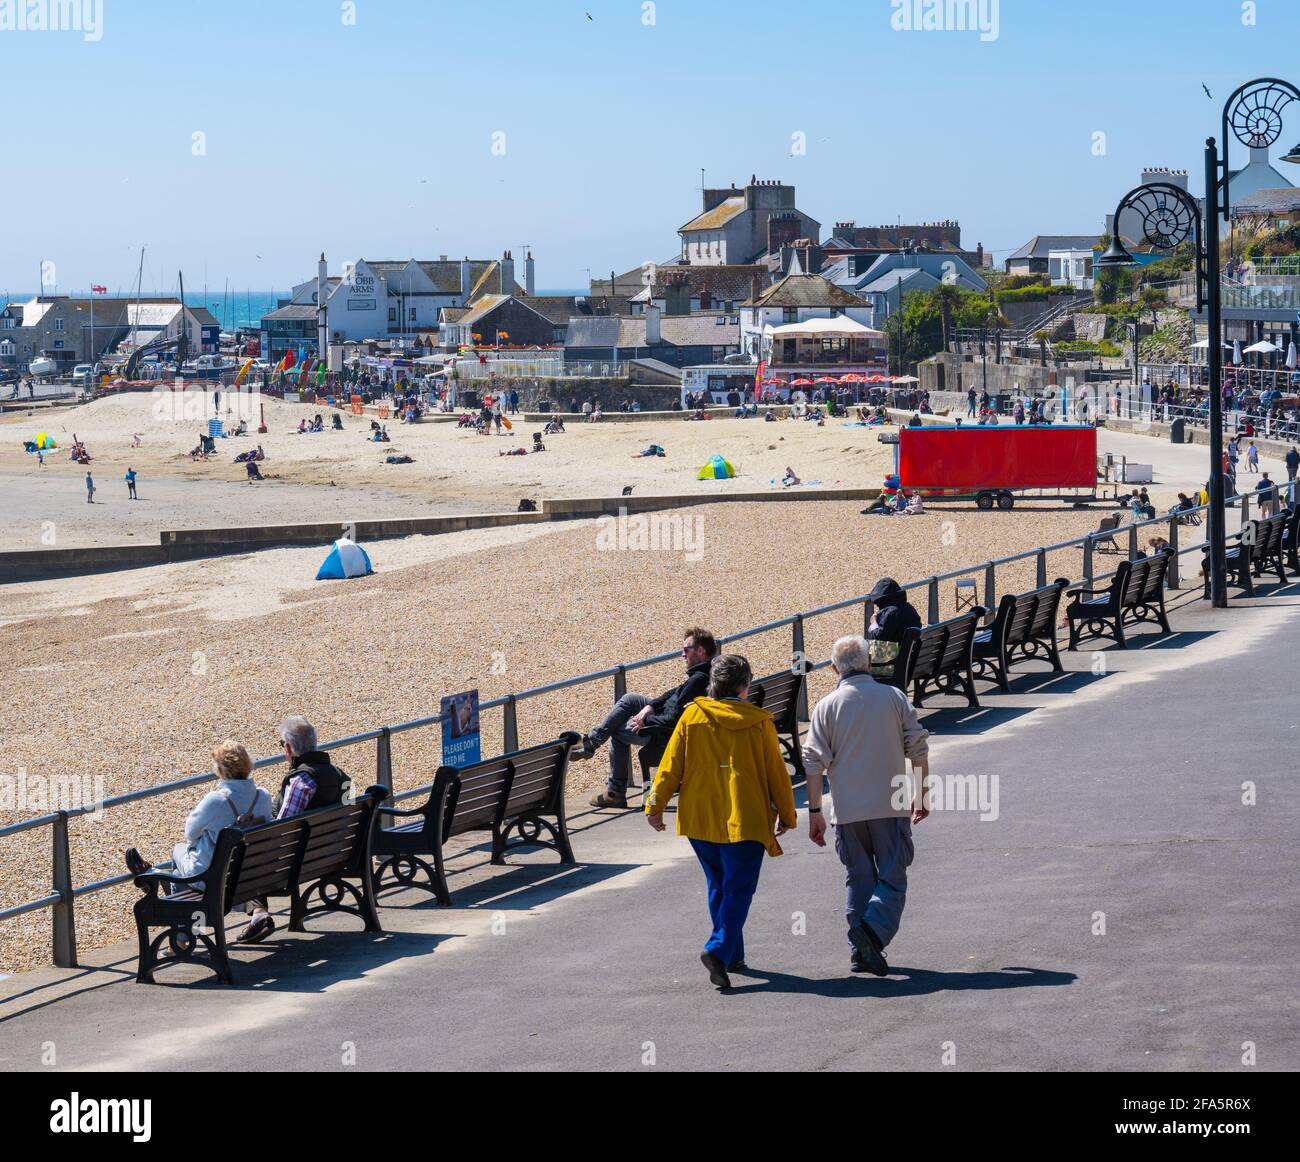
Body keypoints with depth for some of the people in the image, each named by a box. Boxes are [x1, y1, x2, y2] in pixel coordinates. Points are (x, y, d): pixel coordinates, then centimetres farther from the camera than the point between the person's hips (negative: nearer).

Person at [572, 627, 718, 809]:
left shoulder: (699, 680, -32)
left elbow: (674, 720, -30)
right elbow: (677, 692, 11)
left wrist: (646, 721, -15)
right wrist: (651, 705, 0)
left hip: (667, 736, -10)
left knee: (619, 729, 8)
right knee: (629, 699, 17)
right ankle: (593, 739, 21)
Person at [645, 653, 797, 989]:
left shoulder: (692, 716, 0)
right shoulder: (758, 722, -4)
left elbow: (671, 765, 0)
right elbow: (776, 772, 2)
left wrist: (656, 804, 9)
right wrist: (787, 814, 13)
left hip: (700, 820, 3)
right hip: (745, 819, -3)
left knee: (719, 887, 18)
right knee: (738, 889, -1)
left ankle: (733, 956, 23)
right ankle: (719, 949, -21)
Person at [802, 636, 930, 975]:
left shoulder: (827, 706, -1)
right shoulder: (895, 697, 1)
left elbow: (814, 761, -4)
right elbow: (918, 749, 2)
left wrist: (814, 811, 0)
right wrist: (922, 794, 14)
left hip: (847, 808, 1)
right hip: (891, 806, -1)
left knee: (858, 878, 12)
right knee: (892, 878, 2)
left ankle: (860, 952, 9)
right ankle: (874, 930, -22)